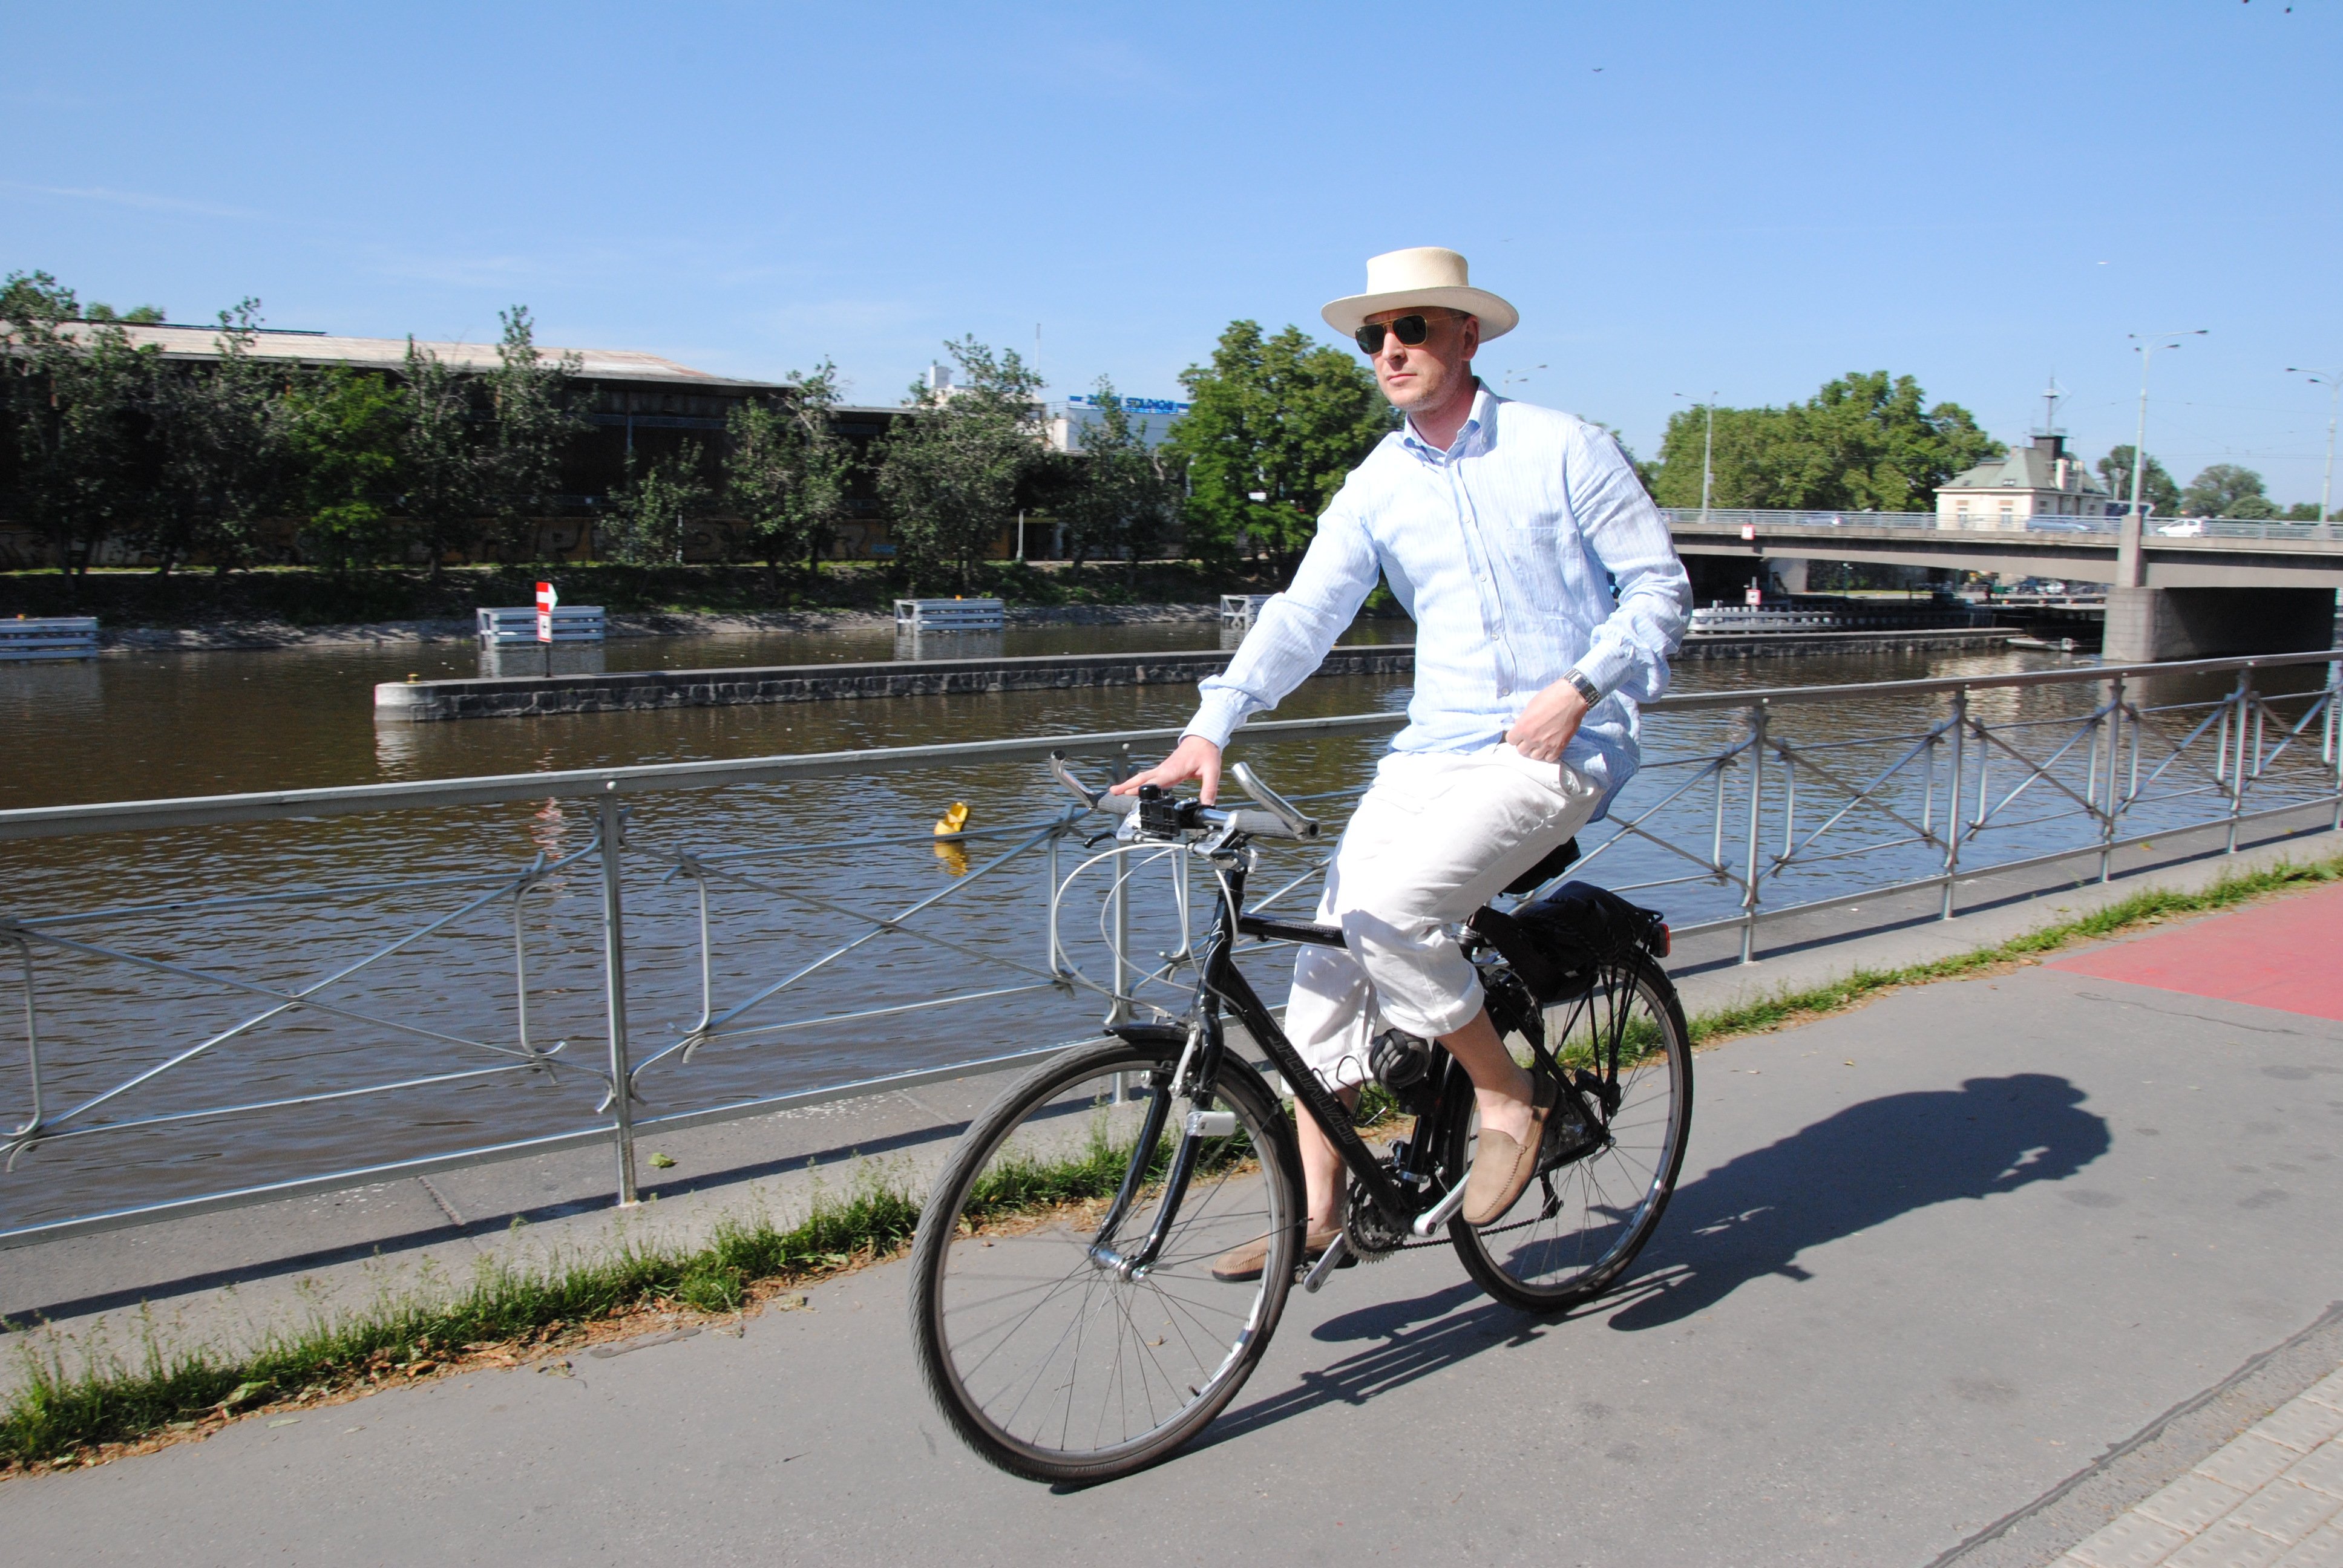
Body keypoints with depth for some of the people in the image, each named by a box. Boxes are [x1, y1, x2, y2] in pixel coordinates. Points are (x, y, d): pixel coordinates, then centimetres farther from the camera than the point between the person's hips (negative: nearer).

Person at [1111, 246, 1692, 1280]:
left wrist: (1576, 689, -17)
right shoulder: (1378, 485, 7)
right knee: (1328, 947, -5)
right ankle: (1317, 1207, 7)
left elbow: (1661, 586, -2)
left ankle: (1509, 1098, -2)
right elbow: (1302, 614, -1)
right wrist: (1209, 731, -15)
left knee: (1386, 910, -26)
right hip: (1433, 747, 6)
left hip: (1557, 749, -5)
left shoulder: (1563, 449, -4)